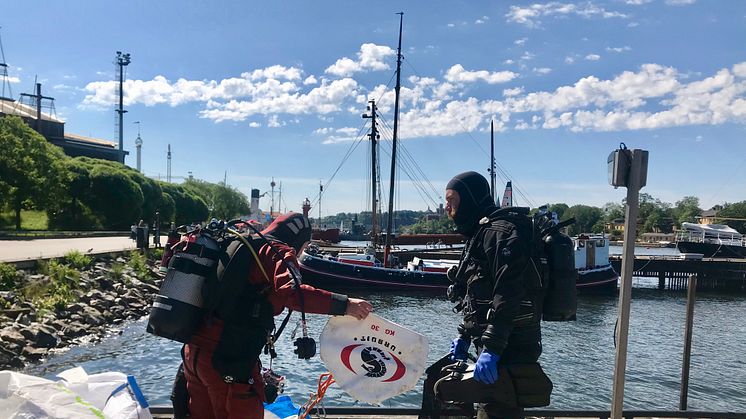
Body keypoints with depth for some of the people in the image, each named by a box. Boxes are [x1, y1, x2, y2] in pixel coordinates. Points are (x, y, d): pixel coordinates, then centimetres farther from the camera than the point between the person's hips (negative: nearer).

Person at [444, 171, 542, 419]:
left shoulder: (500, 231, -14)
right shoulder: (479, 233, 19)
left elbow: (508, 294, -25)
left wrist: (491, 348, -28)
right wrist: (465, 335, 23)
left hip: (510, 348, -10)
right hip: (493, 343, 10)